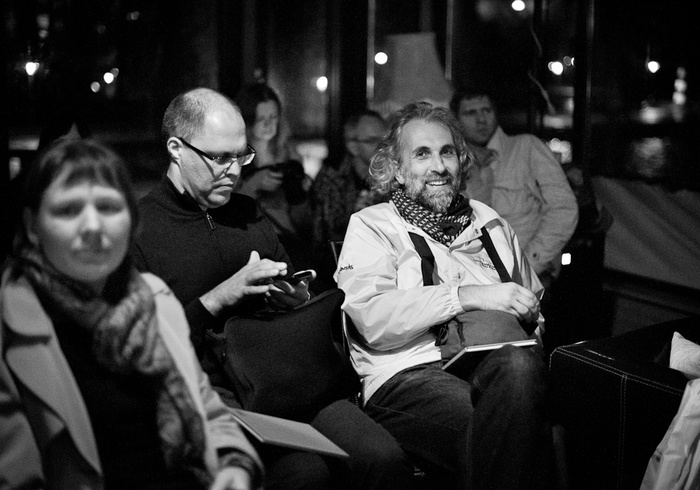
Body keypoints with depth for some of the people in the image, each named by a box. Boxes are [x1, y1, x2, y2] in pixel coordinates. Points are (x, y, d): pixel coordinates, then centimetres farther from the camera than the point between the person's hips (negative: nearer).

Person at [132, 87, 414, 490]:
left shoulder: (251, 214, 20)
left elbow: (297, 297, 29)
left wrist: (298, 298, 5)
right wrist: (218, 298, -14)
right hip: (209, 389, -5)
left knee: (384, 457, -19)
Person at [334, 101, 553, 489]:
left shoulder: (490, 223, 27)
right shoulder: (370, 226, 11)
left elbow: (532, 307, 35)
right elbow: (373, 319, -9)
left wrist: (529, 320, 10)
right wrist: (468, 296, -14)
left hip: (500, 366, 5)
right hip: (409, 375, -5)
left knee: (519, 366, -34)